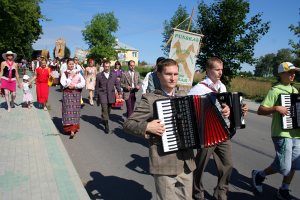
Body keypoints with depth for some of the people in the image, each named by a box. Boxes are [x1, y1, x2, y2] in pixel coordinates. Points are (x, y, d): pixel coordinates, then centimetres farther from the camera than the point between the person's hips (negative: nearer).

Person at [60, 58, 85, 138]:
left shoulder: (78, 73, 10)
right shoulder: (64, 74, 7)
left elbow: (83, 83, 0)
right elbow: (64, 84, -7)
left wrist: (75, 85, -10)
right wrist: (71, 77, -7)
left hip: (76, 94, 1)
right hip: (67, 94, -1)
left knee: (75, 110, -1)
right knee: (69, 110, -6)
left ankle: (74, 128, 3)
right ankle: (72, 130, 0)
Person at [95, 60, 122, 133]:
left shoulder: (114, 75, 11)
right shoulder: (99, 75, 5)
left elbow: (117, 84, 12)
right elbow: (97, 86, 8)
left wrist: (119, 92, 0)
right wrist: (96, 96, 9)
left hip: (111, 95, 3)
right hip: (102, 95, -3)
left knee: (109, 110, 9)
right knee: (104, 109, -11)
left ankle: (105, 120, 31)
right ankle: (106, 126, -10)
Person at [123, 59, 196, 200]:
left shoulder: (183, 95, 10)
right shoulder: (150, 99, -9)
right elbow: (127, 124, -8)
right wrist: (147, 127, -24)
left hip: (186, 162, 6)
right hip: (164, 164, -6)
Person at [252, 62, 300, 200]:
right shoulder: (275, 91, -10)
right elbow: (260, 111, -16)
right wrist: (276, 108, -28)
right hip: (282, 134, -8)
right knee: (284, 167, -5)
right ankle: (259, 175, 19)